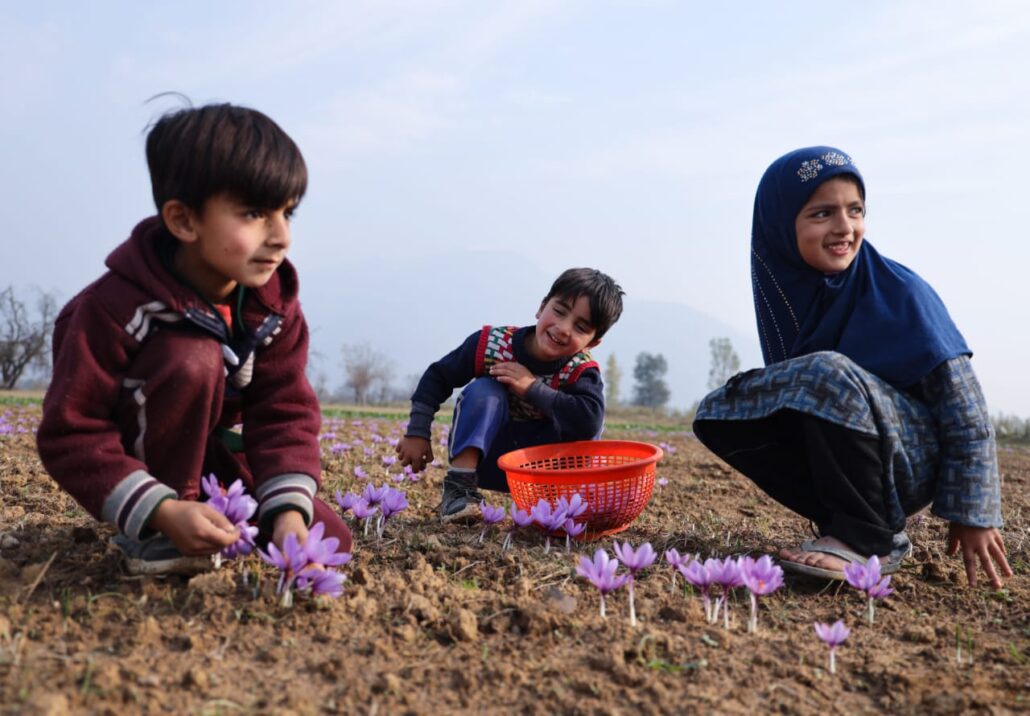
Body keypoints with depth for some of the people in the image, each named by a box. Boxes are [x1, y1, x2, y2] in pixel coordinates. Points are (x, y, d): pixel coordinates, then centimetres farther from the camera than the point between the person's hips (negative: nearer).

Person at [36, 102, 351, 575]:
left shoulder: (275, 304, -15)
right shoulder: (116, 305, -30)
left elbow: (285, 412, -16)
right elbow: (70, 434, -28)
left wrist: (289, 511, -31)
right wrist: (163, 512, -39)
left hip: (215, 454, 5)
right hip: (133, 461, -4)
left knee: (329, 541, -8)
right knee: (193, 360, -35)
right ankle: (152, 535, -19)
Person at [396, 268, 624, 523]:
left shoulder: (581, 372, -19)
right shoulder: (492, 343, -19)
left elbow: (589, 421, -40)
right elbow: (437, 377, -7)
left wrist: (532, 388, -35)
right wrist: (417, 433, -11)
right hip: (481, 458, 0)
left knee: (583, 424, -25)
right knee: (485, 391, -28)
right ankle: (459, 486, -28)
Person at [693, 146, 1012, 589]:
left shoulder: (900, 293, -17)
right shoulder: (785, 287, -2)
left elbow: (965, 408, -14)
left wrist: (972, 513, -13)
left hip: (913, 459, -6)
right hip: (842, 452, 6)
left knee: (828, 373, -32)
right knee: (720, 415, -11)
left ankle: (872, 539, -16)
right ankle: (847, 523, -4)